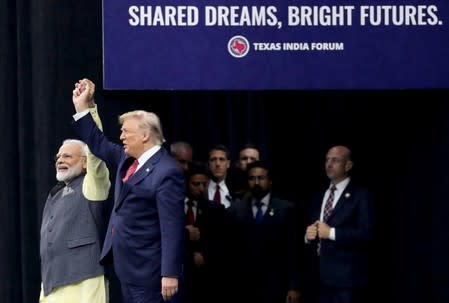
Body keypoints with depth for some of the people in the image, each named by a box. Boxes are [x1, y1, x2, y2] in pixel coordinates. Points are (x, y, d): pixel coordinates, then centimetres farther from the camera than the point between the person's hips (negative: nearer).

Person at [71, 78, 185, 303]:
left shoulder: (166, 172, -18)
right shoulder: (127, 159, 10)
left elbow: (172, 228, -22)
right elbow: (99, 145, 26)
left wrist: (170, 274, -25)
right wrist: (81, 107, 19)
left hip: (149, 273, -10)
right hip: (128, 267, 10)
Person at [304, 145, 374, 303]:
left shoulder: (361, 195, -3)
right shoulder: (318, 198, 20)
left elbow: (366, 234, -14)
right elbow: (310, 231, 21)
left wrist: (331, 233, -16)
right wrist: (308, 236, -2)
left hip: (346, 278, -6)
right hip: (319, 278, 7)